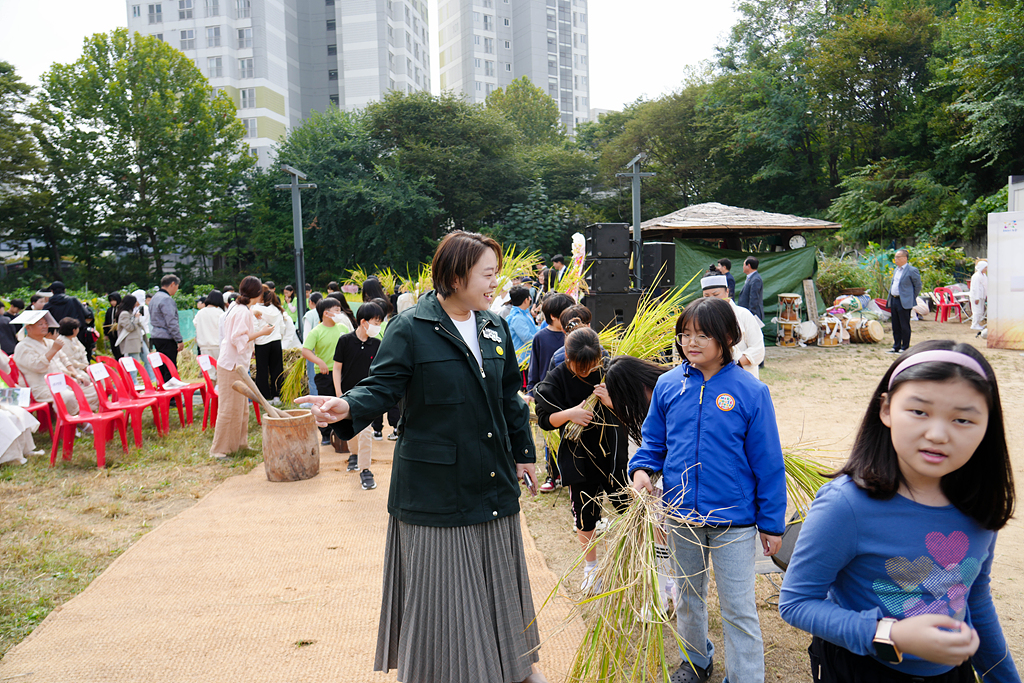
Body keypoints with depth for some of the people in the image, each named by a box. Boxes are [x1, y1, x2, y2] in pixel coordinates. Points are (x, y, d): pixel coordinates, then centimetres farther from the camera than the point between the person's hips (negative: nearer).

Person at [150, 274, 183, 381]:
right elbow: (171, 322, -19)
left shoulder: (155, 297, 17)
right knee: (170, 370, -8)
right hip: (166, 339, -10)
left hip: (155, 336, 10)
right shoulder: (166, 299, -14)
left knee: (162, 368, 14)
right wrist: (179, 340, -16)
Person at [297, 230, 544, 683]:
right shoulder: (410, 329, -10)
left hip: (493, 483, 6)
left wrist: (523, 452, 19)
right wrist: (348, 407, -35)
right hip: (436, 485, -5)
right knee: (440, 583, 5)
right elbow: (382, 386, -15)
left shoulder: (494, 328, 8)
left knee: (495, 576, 18)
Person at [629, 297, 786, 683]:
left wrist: (772, 523, -4)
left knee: (738, 608, 6)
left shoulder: (750, 391, -11)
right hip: (681, 516, 4)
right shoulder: (668, 385, -3)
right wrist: (642, 469, -11)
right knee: (687, 597, 22)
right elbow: (654, 440, 9)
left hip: (734, 520, -4)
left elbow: (768, 463, -7)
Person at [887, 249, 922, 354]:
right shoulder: (896, 269, 15)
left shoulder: (911, 270, -10)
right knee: (895, 325, 12)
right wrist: (890, 298, 14)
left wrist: (912, 299, -2)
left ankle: (905, 347, 8)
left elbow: (918, 285, -5)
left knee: (904, 326, 0)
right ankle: (896, 346, 20)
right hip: (893, 300, 8)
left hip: (904, 302, -8)